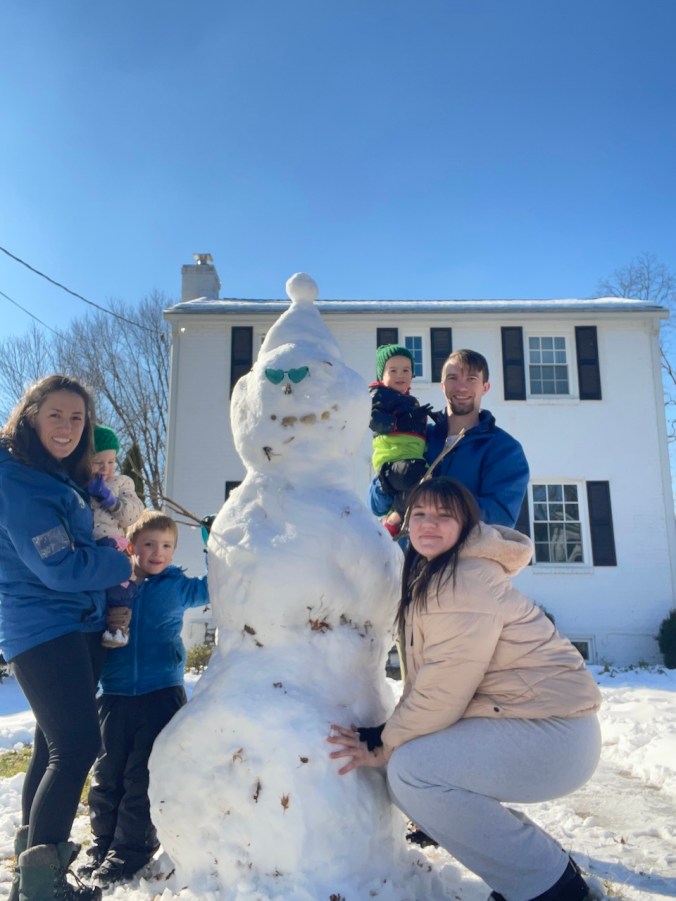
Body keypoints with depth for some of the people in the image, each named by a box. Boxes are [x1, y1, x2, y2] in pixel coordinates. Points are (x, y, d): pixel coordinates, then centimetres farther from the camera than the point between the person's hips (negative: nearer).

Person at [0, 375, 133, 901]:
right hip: (43, 629, -9)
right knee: (78, 746, -13)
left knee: (56, 747, 15)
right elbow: (58, 566, -20)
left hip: (78, 625, 9)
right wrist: (122, 567, -8)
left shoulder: (63, 478, 12)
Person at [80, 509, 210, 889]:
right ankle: (103, 844, 30)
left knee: (143, 776, 6)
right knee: (107, 772, 13)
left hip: (162, 694, -1)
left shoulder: (177, 585, 2)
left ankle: (131, 850, 22)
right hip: (116, 694, 2)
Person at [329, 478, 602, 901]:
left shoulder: (468, 581, -20)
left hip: (552, 731, -10)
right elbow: (424, 679, 8)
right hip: (512, 722, 10)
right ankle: (530, 856, 16)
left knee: (412, 770, -22)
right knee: (409, 765, 6)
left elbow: (444, 688, -22)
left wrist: (385, 745, -11)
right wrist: (386, 734, -4)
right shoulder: (428, 578, 11)